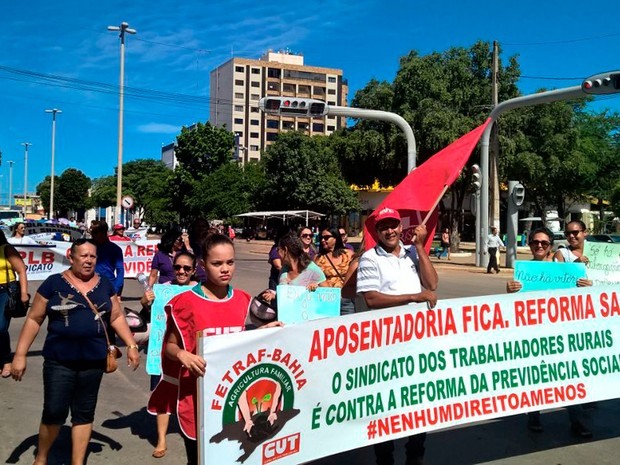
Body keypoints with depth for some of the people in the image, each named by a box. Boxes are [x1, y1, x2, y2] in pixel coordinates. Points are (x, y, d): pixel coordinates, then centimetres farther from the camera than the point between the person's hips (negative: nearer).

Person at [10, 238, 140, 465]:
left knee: (84, 414, 10)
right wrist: (20, 354, -5)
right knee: (54, 412, 1)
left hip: (93, 362, 3)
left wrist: (131, 345, 4)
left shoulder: (104, 284, 6)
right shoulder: (54, 283, -3)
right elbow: (34, 319, -1)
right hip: (59, 361, -3)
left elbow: (117, 317, 11)